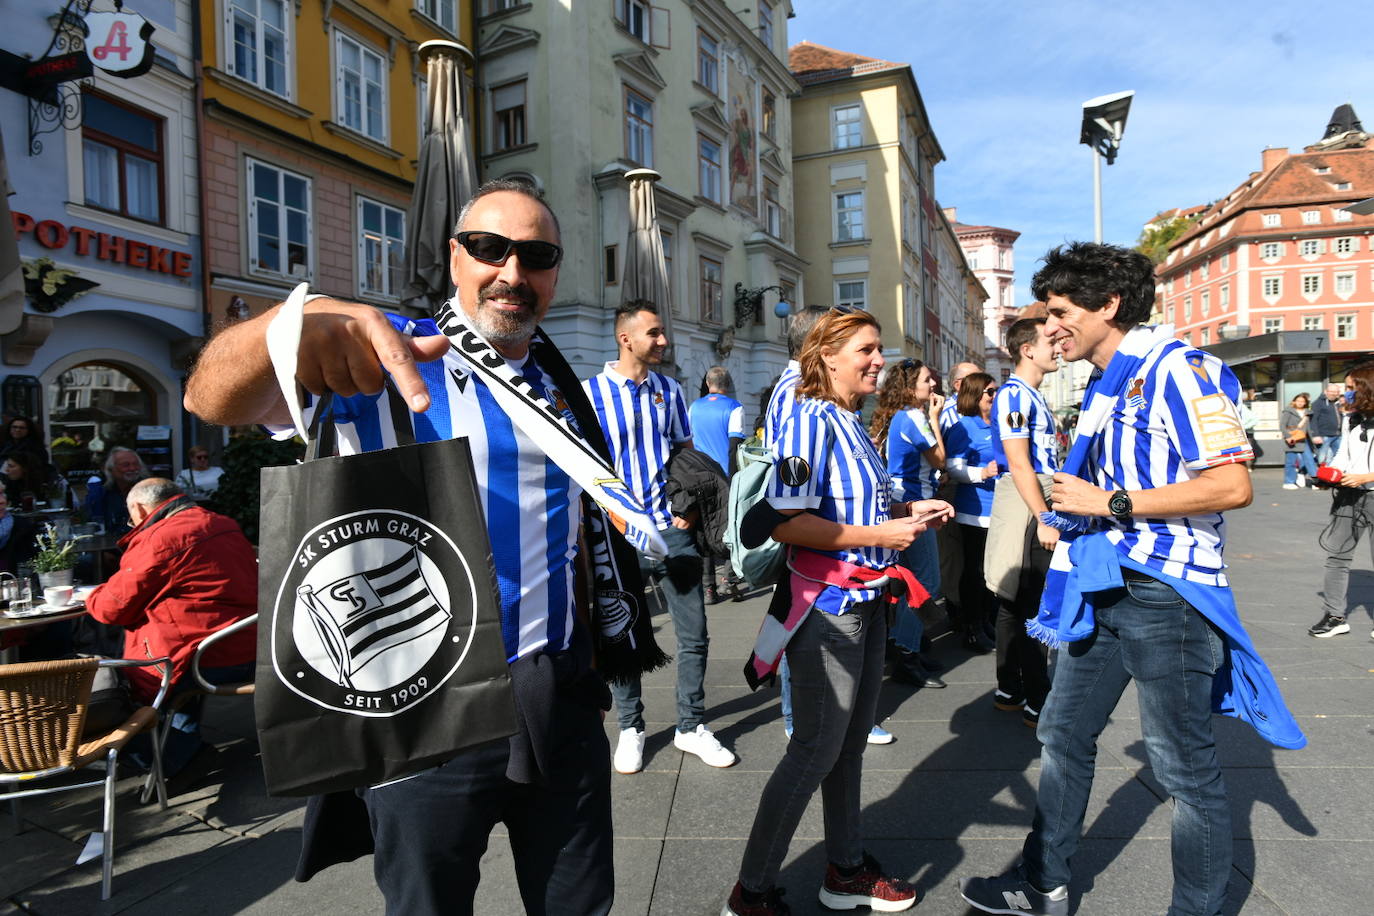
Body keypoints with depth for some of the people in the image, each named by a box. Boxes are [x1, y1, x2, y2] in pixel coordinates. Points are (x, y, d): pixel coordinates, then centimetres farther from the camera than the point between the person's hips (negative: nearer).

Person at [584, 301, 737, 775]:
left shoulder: (669, 390, 8)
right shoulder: (591, 393, -4)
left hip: (674, 529, 3)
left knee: (694, 634, 7)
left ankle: (691, 727, 24)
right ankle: (631, 728, 28)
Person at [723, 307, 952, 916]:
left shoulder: (853, 424, 12)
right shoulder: (811, 420, -17)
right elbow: (783, 522, -25)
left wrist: (910, 511, 8)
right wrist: (879, 535, -21)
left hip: (866, 604, 9)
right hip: (826, 604, -9)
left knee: (850, 744, 19)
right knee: (816, 749, -1)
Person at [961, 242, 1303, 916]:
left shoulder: (1176, 368, -14)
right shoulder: (1105, 387, 14)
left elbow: (1231, 485, -23)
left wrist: (1108, 502, -20)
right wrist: (1074, 502, 11)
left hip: (1164, 592, -9)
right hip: (1104, 587, 10)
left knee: (1184, 765, 5)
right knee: (1063, 733, 15)